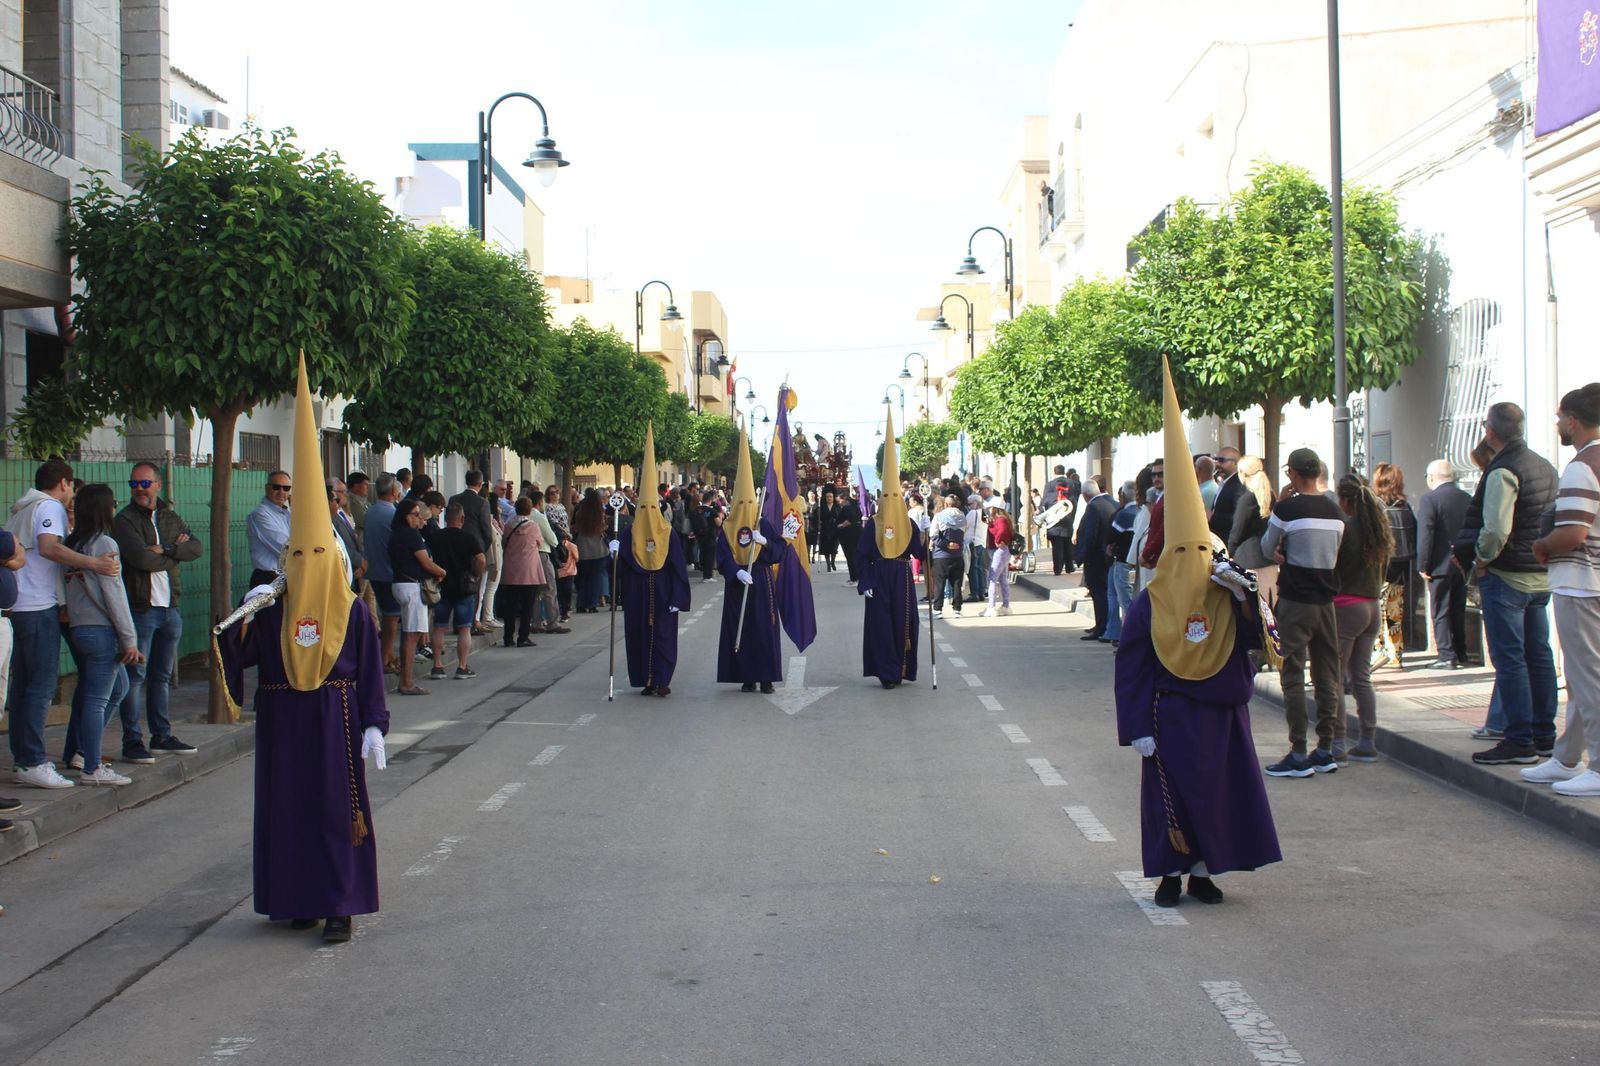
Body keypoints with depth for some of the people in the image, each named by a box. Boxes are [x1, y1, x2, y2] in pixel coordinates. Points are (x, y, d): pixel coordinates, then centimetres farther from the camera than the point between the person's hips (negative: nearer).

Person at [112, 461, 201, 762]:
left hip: (169, 607, 6)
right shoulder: (125, 520, -5)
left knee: (162, 676, 13)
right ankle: (132, 742, -1)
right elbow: (142, 558, -19)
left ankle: (162, 736, 22)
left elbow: (195, 547, -1)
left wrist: (164, 549, -15)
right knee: (135, 676, -5)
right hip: (139, 609, -6)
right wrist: (176, 550, -5)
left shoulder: (170, 518, 14)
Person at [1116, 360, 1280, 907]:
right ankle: (1171, 872, 11)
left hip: (1221, 713, 4)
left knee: (1220, 790, 6)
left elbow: (1255, 638, -7)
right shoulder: (1149, 605, -8)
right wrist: (1136, 727, -11)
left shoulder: (1226, 596, 1)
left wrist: (1245, 596, -20)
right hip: (1171, 714, -3)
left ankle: (1203, 870, 18)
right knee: (1172, 791, -1)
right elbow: (1130, 668, -7)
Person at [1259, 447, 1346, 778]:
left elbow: (1267, 549, 1)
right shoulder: (1336, 511, 5)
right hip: (1326, 600, 6)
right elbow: (1334, 554, 14)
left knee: (1293, 677, -2)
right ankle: (1325, 751, 15)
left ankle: (1299, 754, -3)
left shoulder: (1286, 508, -12)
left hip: (1295, 601, -6)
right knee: (1327, 677, 9)